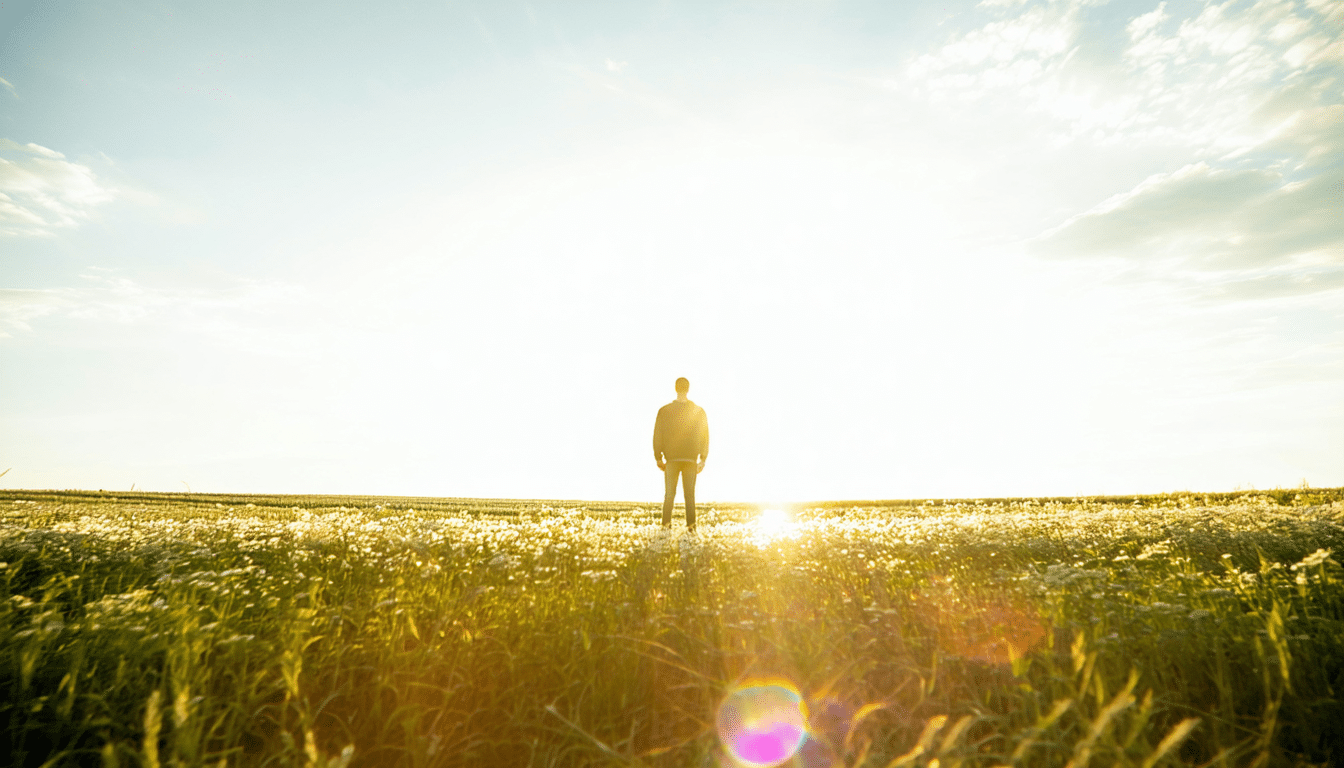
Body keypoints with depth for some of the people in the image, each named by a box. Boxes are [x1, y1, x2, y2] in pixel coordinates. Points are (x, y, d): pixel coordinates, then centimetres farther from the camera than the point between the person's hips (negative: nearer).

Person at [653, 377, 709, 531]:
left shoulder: (664, 411, -3)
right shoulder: (699, 411, 0)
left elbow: (657, 436, -1)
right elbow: (705, 436, 2)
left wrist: (658, 458, 6)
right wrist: (703, 459, 8)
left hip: (671, 459, 0)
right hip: (691, 459, 1)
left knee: (669, 494, 9)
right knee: (690, 494, 7)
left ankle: (666, 524, 6)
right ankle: (691, 524, 2)